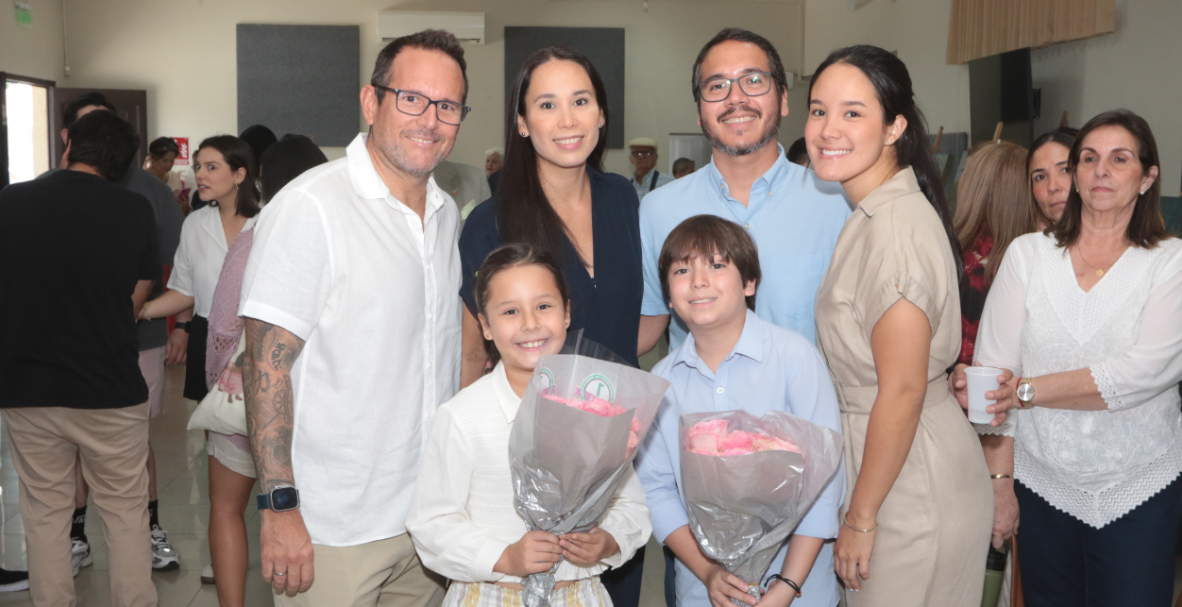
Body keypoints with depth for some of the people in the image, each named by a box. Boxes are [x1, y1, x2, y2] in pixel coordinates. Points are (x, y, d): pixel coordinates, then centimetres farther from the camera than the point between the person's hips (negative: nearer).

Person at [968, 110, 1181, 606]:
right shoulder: (1028, 254, 1)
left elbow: (1142, 373, -16)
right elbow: (994, 369, -3)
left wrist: (1027, 390, -17)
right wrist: (1000, 480, -7)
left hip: (1139, 491, -1)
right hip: (1041, 485, 1)